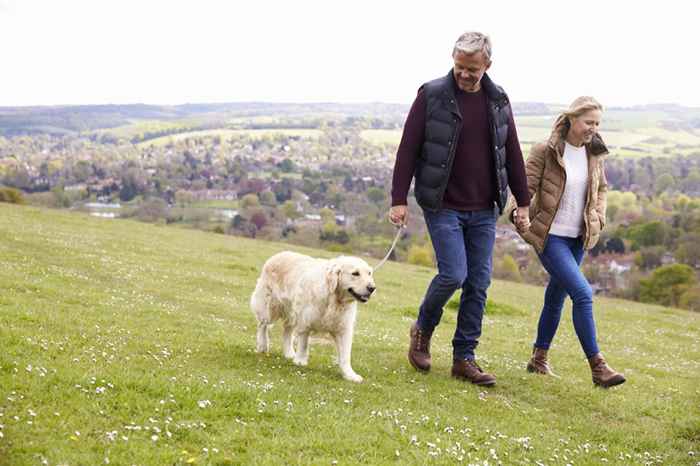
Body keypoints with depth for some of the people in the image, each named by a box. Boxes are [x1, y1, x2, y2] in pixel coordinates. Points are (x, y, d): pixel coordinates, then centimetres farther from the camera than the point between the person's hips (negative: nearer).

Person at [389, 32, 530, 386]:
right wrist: (399, 200, -11)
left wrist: (522, 202, 12)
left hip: (484, 211, 4)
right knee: (453, 274, -13)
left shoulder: (498, 101, 6)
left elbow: (512, 154, 13)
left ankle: (464, 359, 14)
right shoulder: (432, 95, -6)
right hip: (443, 207, -4)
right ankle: (423, 329, 16)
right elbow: (408, 149, -6)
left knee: (478, 283, 4)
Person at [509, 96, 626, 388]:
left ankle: (539, 358, 31)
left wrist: (598, 217, 5)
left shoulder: (594, 155, 6)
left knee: (556, 297, 15)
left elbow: (601, 188, 21)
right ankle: (597, 367, -13)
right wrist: (519, 214, -30)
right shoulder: (545, 151, -11)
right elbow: (526, 186, -12)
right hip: (550, 236, -6)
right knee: (582, 294, -17)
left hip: (577, 238, 6)